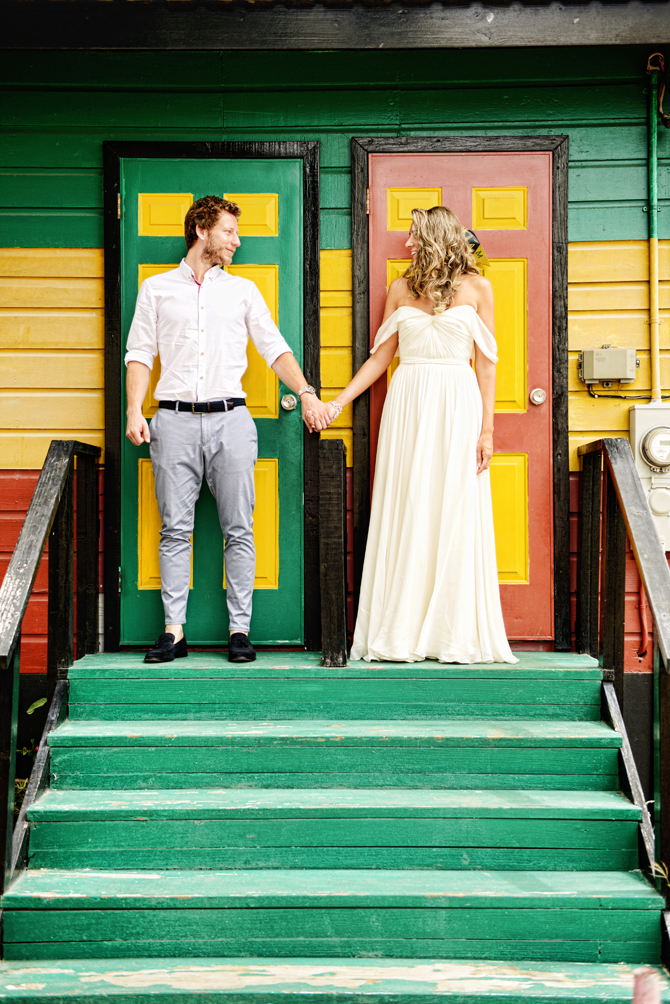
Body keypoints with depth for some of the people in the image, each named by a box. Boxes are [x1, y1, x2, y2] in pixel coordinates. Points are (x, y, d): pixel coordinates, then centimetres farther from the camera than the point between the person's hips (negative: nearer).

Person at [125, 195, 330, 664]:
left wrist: (307, 393, -3)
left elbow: (274, 347, 10)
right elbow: (140, 353, 9)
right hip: (175, 418, -1)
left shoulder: (243, 290, 15)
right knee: (175, 529, -1)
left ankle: (240, 629, 2)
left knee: (239, 529, -2)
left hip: (230, 418, 1)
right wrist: (135, 410, -3)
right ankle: (174, 630, 2)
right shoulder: (156, 289, 12)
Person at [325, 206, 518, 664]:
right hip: (408, 404, 2)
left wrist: (487, 427, -3)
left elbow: (486, 363, 3)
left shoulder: (476, 288, 5)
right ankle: (402, 632, 6)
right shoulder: (402, 288, 11)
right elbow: (381, 356, 13)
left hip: (458, 405, -2)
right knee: (405, 516, 0)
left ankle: (455, 633, 5)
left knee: (456, 517, -2)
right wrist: (339, 402, 7)